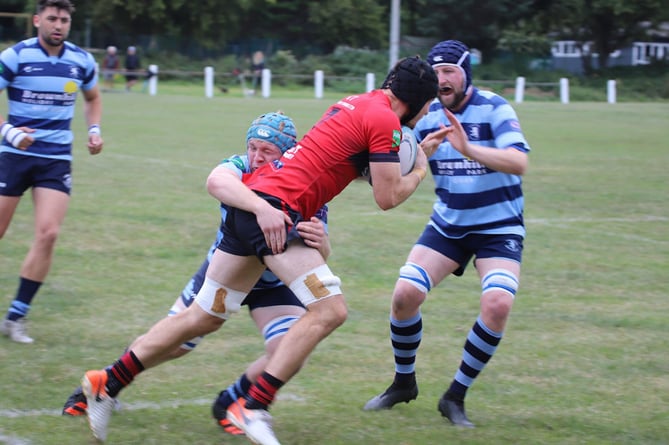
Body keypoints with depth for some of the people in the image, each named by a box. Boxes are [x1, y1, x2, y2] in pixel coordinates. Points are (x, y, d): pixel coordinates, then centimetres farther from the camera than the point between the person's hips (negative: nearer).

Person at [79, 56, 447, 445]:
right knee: (330, 310, -15)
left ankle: (108, 384, 19)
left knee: (205, 318, 15)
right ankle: (253, 408, -18)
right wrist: (420, 171, 13)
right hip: (276, 210, -9)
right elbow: (388, 198, -7)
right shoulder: (385, 120, -9)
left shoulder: (359, 103, 18)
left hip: (252, 205, 9)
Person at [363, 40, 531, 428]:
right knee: (405, 294, -13)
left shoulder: (494, 109, -15)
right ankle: (404, 383, 13)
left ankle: (456, 397, -6)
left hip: (499, 228, -4)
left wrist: (469, 149, -43)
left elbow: (519, 163, -30)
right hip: (448, 225, 4)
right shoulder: (429, 116, -1)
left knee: (498, 303, -25)